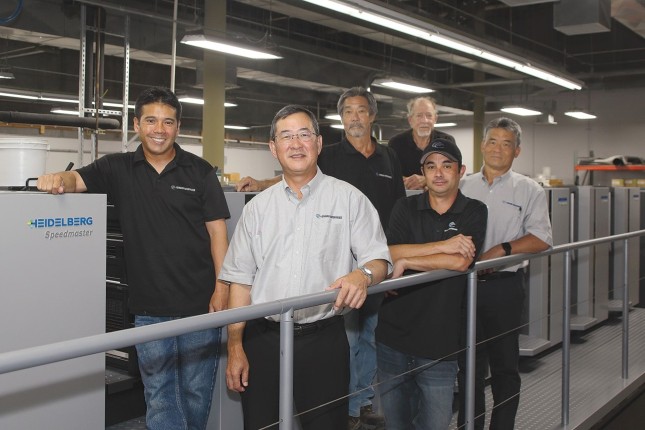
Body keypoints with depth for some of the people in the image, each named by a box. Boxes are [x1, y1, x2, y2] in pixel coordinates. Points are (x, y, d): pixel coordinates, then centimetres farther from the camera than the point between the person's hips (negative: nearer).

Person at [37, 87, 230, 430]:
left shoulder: (199, 172, 0)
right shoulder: (119, 169, 6)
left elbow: (217, 231, -2)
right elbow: (78, 179, -4)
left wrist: (221, 289, -8)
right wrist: (58, 179, -29)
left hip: (199, 303, -1)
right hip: (149, 308, 2)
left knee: (197, 389, 11)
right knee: (159, 393, 8)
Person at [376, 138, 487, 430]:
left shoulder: (474, 212, 1)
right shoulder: (405, 208, 5)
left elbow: (460, 261, -15)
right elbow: (388, 252, -11)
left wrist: (406, 261, -11)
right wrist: (443, 246, -17)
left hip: (440, 344, -2)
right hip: (393, 338, 2)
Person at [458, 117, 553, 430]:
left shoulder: (529, 190, 1)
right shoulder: (463, 187, 9)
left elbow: (541, 239, -8)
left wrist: (501, 250, -18)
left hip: (504, 285, -2)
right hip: (465, 284, 2)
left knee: (504, 365, 8)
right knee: (469, 363, 13)